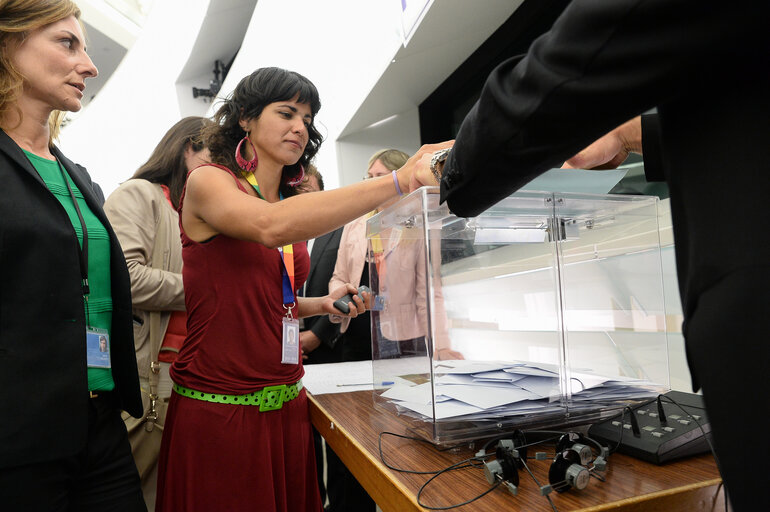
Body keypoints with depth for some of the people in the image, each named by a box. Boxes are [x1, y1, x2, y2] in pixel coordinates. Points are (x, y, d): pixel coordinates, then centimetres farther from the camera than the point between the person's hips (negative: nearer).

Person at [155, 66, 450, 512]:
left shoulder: (289, 201, 9)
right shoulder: (207, 182, -8)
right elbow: (271, 227, -33)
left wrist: (321, 305, 0)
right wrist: (397, 180, -36)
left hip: (284, 403, 6)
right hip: (219, 407, -6)